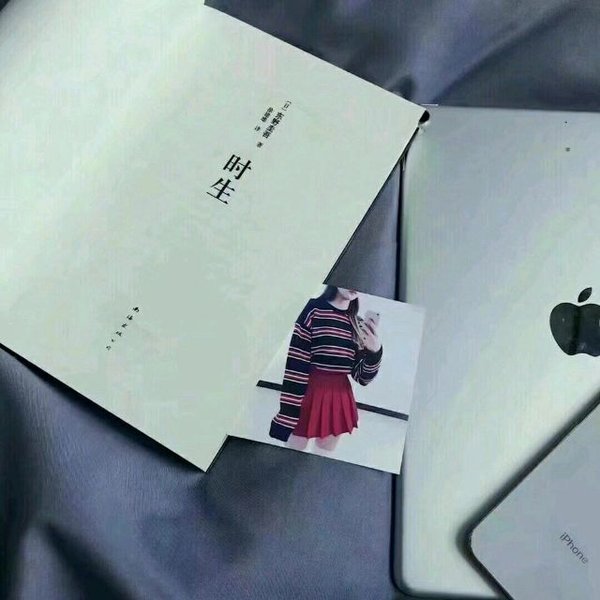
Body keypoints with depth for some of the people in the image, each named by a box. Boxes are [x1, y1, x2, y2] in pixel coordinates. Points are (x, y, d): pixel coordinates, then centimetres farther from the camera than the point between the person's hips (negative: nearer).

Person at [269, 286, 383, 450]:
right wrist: (287, 419, -18)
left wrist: (376, 352, -13)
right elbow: (295, 368, -14)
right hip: (308, 394, -5)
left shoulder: (359, 325, 6)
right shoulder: (314, 309, -10)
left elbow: (363, 378, 6)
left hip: (339, 401, 5)